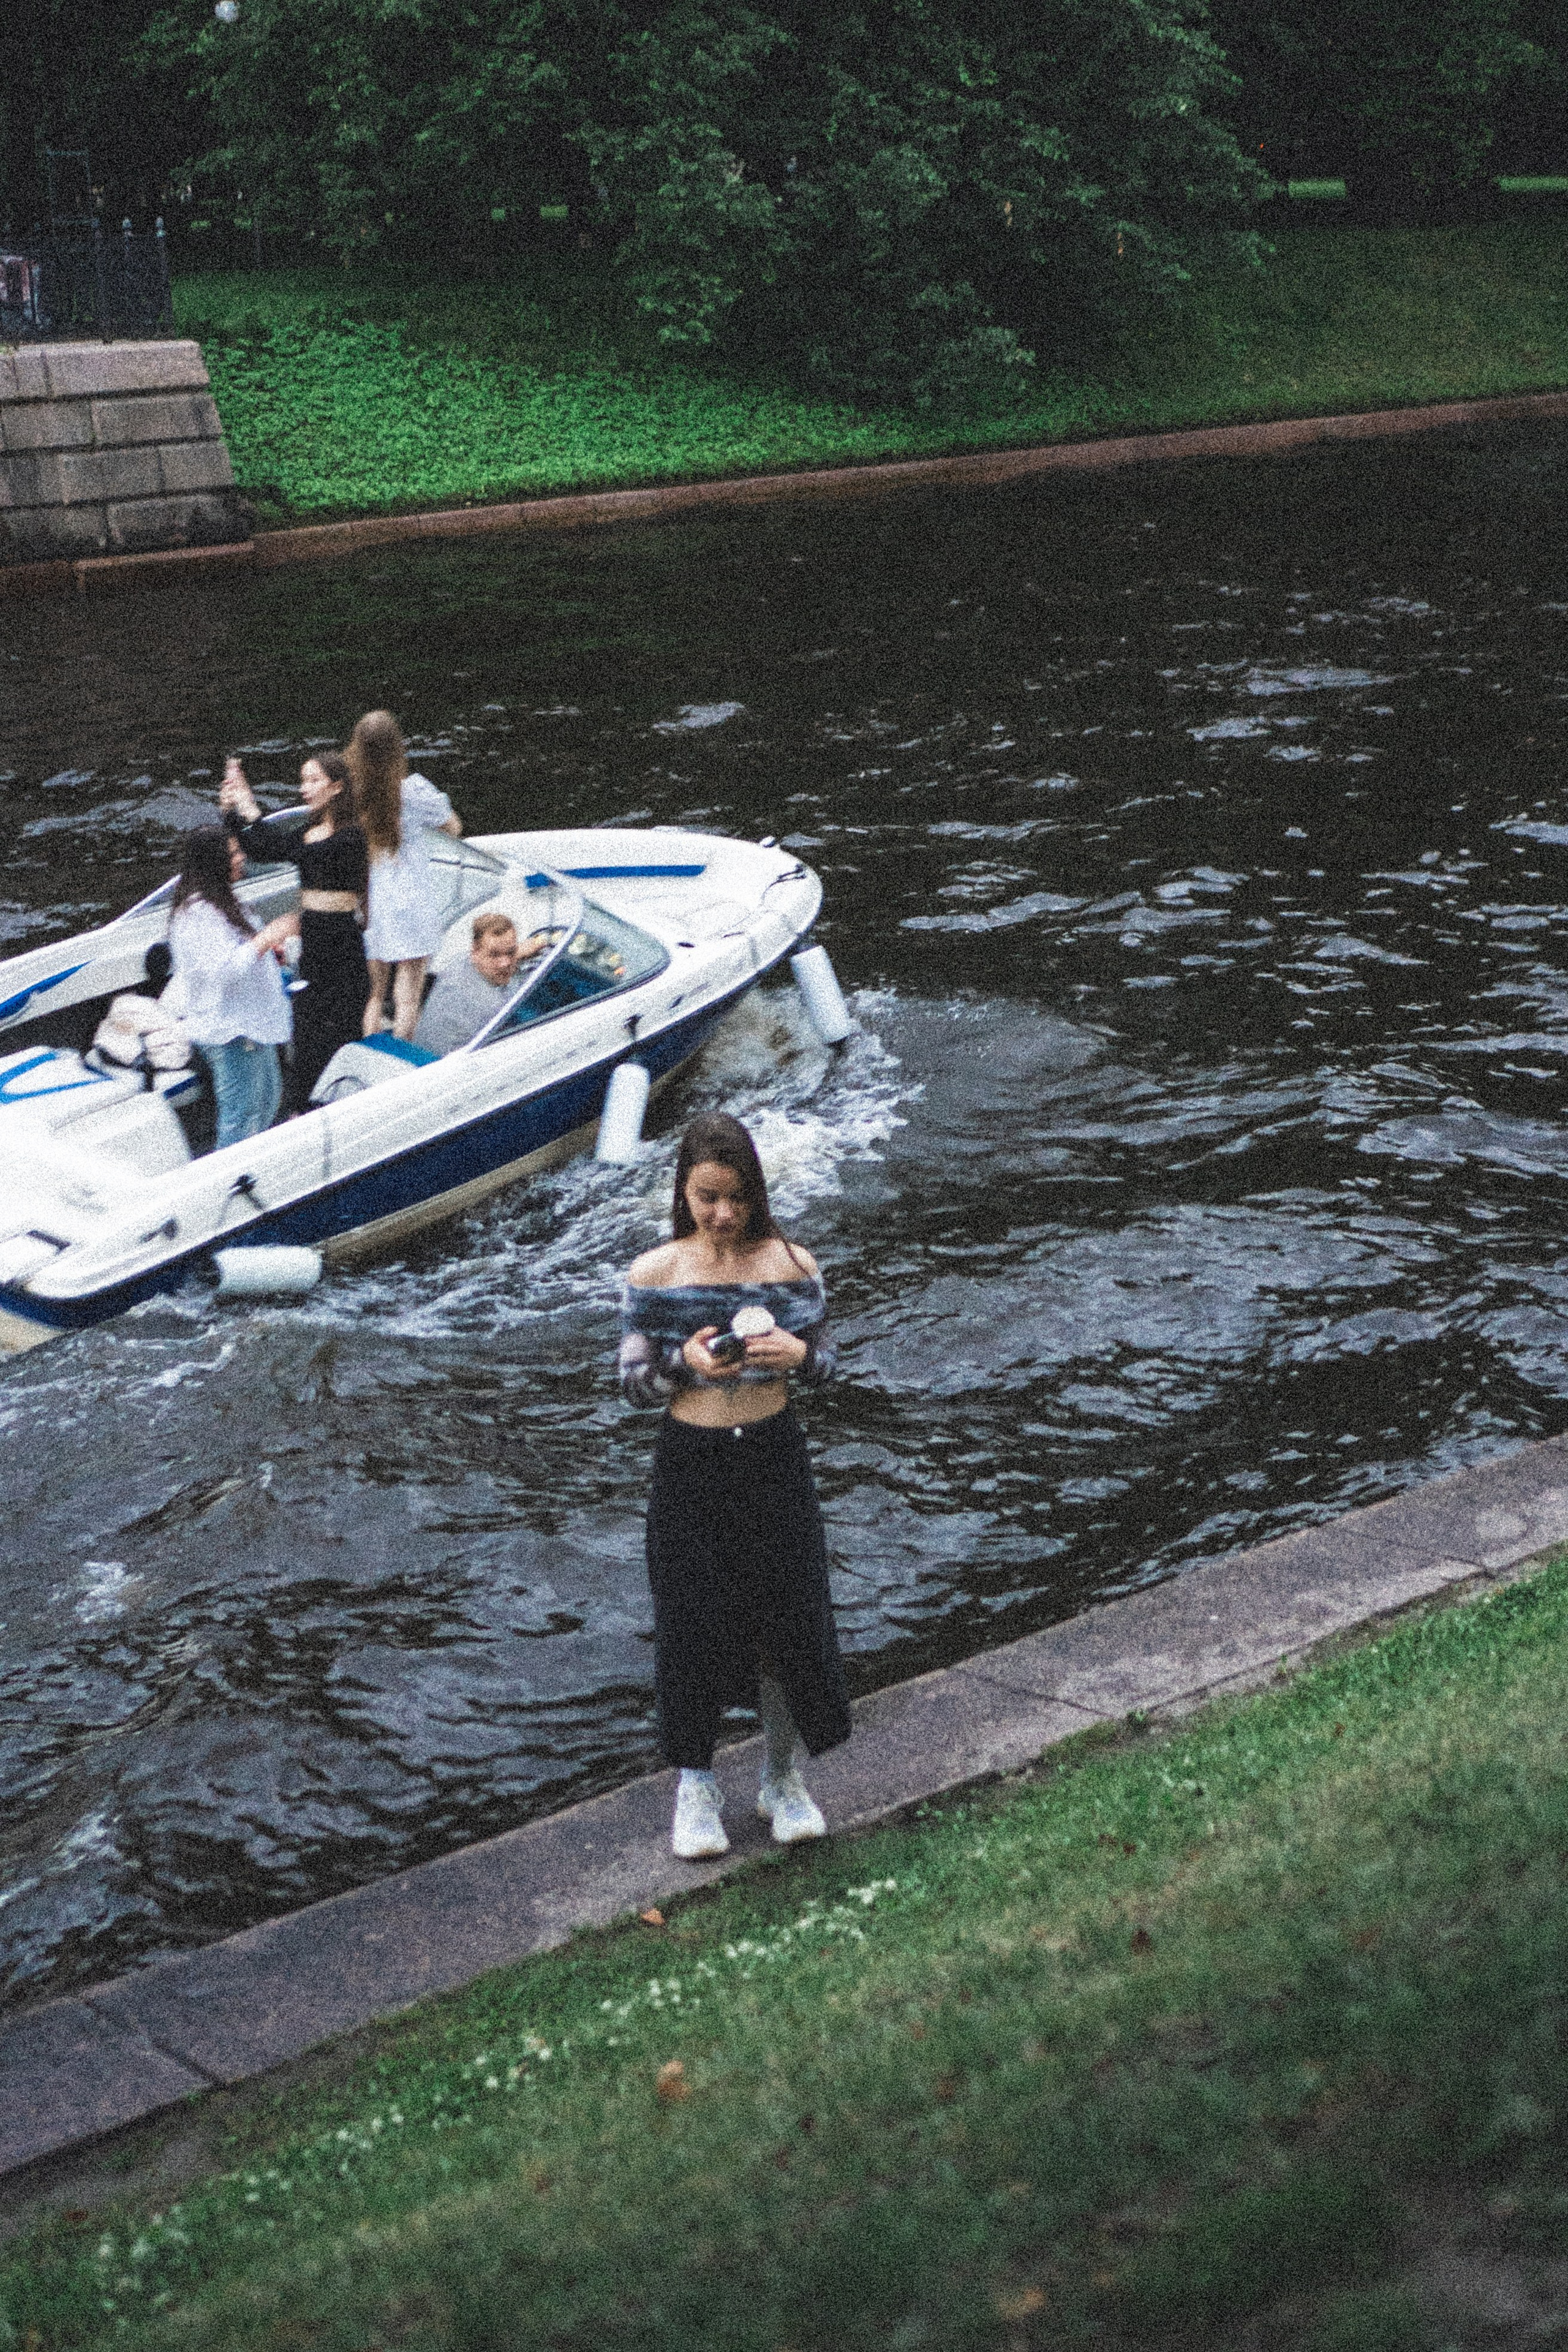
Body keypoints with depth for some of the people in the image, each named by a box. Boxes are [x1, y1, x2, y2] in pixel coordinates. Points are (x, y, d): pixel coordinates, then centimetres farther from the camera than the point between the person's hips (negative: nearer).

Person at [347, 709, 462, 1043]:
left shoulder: (351, 793, -8)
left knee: (373, 993, 17)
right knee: (408, 996, 3)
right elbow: (453, 827, 0)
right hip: (411, 905, -4)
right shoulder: (414, 790, -16)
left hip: (367, 903, 4)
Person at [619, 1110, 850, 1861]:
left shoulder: (792, 1265, -4)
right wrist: (685, 1364, -23)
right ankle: (696, 1785, 25)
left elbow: (824, 1363, 6)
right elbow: (632, 1383, -3)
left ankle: (781, 1777, 29)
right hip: (690, 1465, -1)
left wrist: (796, 1354, -17)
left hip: (774, 1458, 1)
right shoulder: (654, 1275, -7)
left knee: (785, 1614, 7)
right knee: (695, 1622, 5)